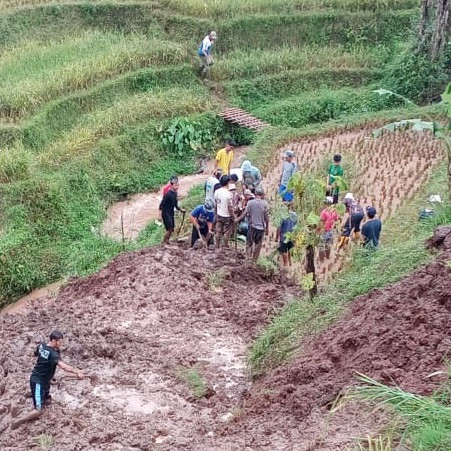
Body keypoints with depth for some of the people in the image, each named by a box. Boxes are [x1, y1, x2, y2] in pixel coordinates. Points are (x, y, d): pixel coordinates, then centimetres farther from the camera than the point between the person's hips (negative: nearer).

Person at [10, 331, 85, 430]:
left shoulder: (41, 346, -2)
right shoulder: (52, 354, -28)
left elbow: (35, 353, 22)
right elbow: (63, 366, -43)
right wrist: (77, 372, -49)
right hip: (38, 382, -10)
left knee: (47, 400, 23)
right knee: (39, 410, -10)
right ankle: (17, 422, -3)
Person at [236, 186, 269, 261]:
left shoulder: (250, 202, -8)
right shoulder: (265, 204, -8)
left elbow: (245, 213, -7)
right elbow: (266, 217, -4)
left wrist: (237, 219, 6)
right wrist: (267, 228, 6)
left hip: (252, 226, 0)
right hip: (261, 227, 0)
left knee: (249, 243, 12)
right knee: (258, 245, 13)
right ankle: (254, 260, 19)